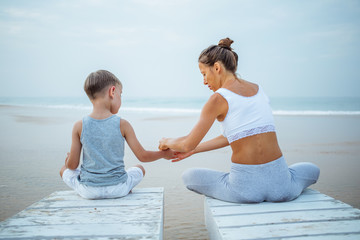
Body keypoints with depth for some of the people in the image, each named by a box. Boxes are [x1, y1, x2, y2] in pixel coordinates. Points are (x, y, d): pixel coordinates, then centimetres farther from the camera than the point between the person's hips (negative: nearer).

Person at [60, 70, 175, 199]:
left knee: (64, 170, 27)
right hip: (118, 189, 0)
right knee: (140, 169, 28)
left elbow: (72, 165, -3)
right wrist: (164, 153, 13)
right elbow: (142, 156, -5)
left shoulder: (79, 126, -8)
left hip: (89, 191, 0)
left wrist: (68, 161, 22)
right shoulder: (122, 124, -11)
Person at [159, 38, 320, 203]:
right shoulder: (258, 89, 13)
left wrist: (168, 142, 18)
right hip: (280, 186, 5)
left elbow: (188, 144, -5)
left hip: (245, 186, -5)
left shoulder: (219, 98, -7)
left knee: (188, 176, 20)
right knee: (312, 170, 39)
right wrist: (193, 150, 25)